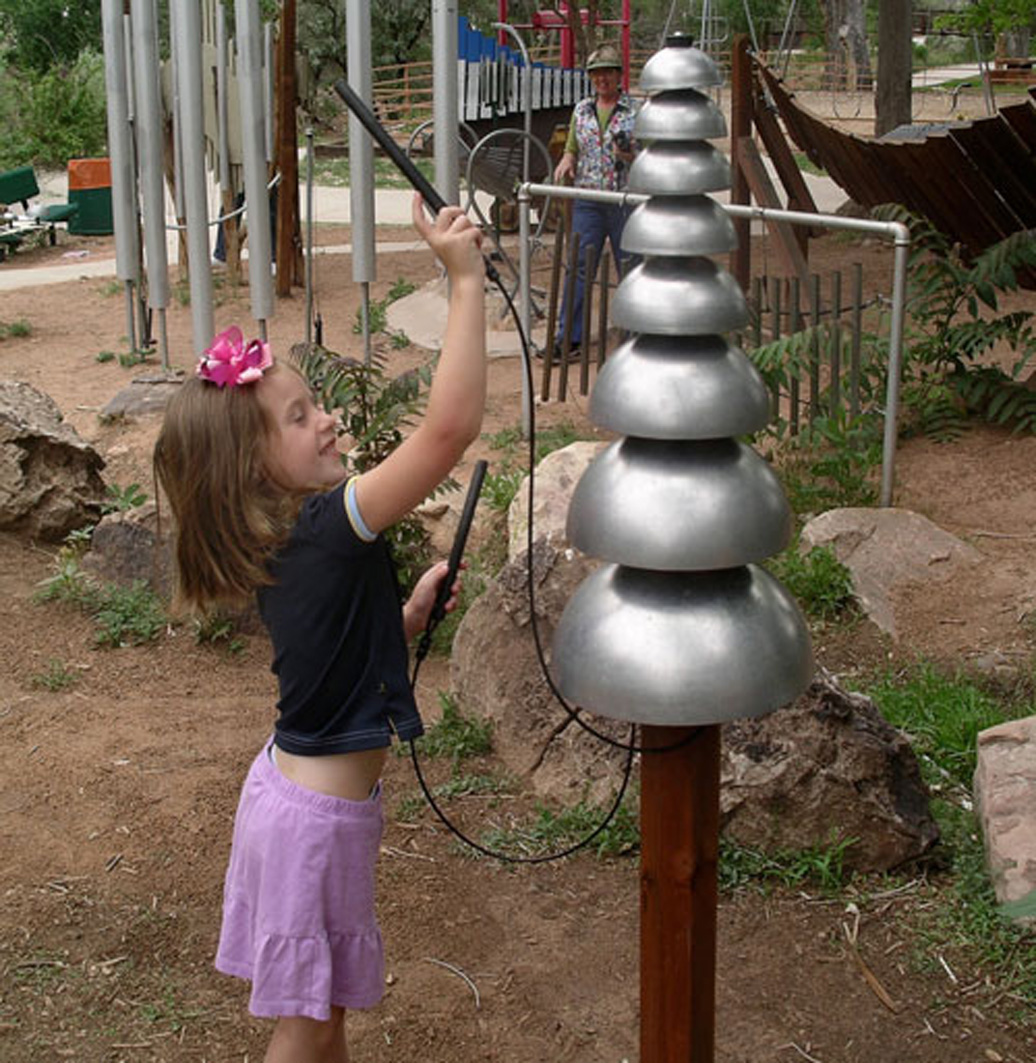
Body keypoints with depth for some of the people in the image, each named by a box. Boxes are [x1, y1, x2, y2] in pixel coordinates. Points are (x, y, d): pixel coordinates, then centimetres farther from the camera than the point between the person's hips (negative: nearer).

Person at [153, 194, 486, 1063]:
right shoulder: (329, 528, -26)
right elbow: (451, 427, -35)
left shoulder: (285, 545, 1)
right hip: (319, 816, -9)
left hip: (298, 787, 9)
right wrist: (467, 280, -33)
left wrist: (411, 614, 3)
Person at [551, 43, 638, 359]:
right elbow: (572, 149, 19)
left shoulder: (636, 111, -1)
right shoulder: (581, 110, 10)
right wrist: (565, 163, -4)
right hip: (587, 201, 3)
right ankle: (569, 336, 2)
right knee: (580, 267, -1)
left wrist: (630, 155, -19)